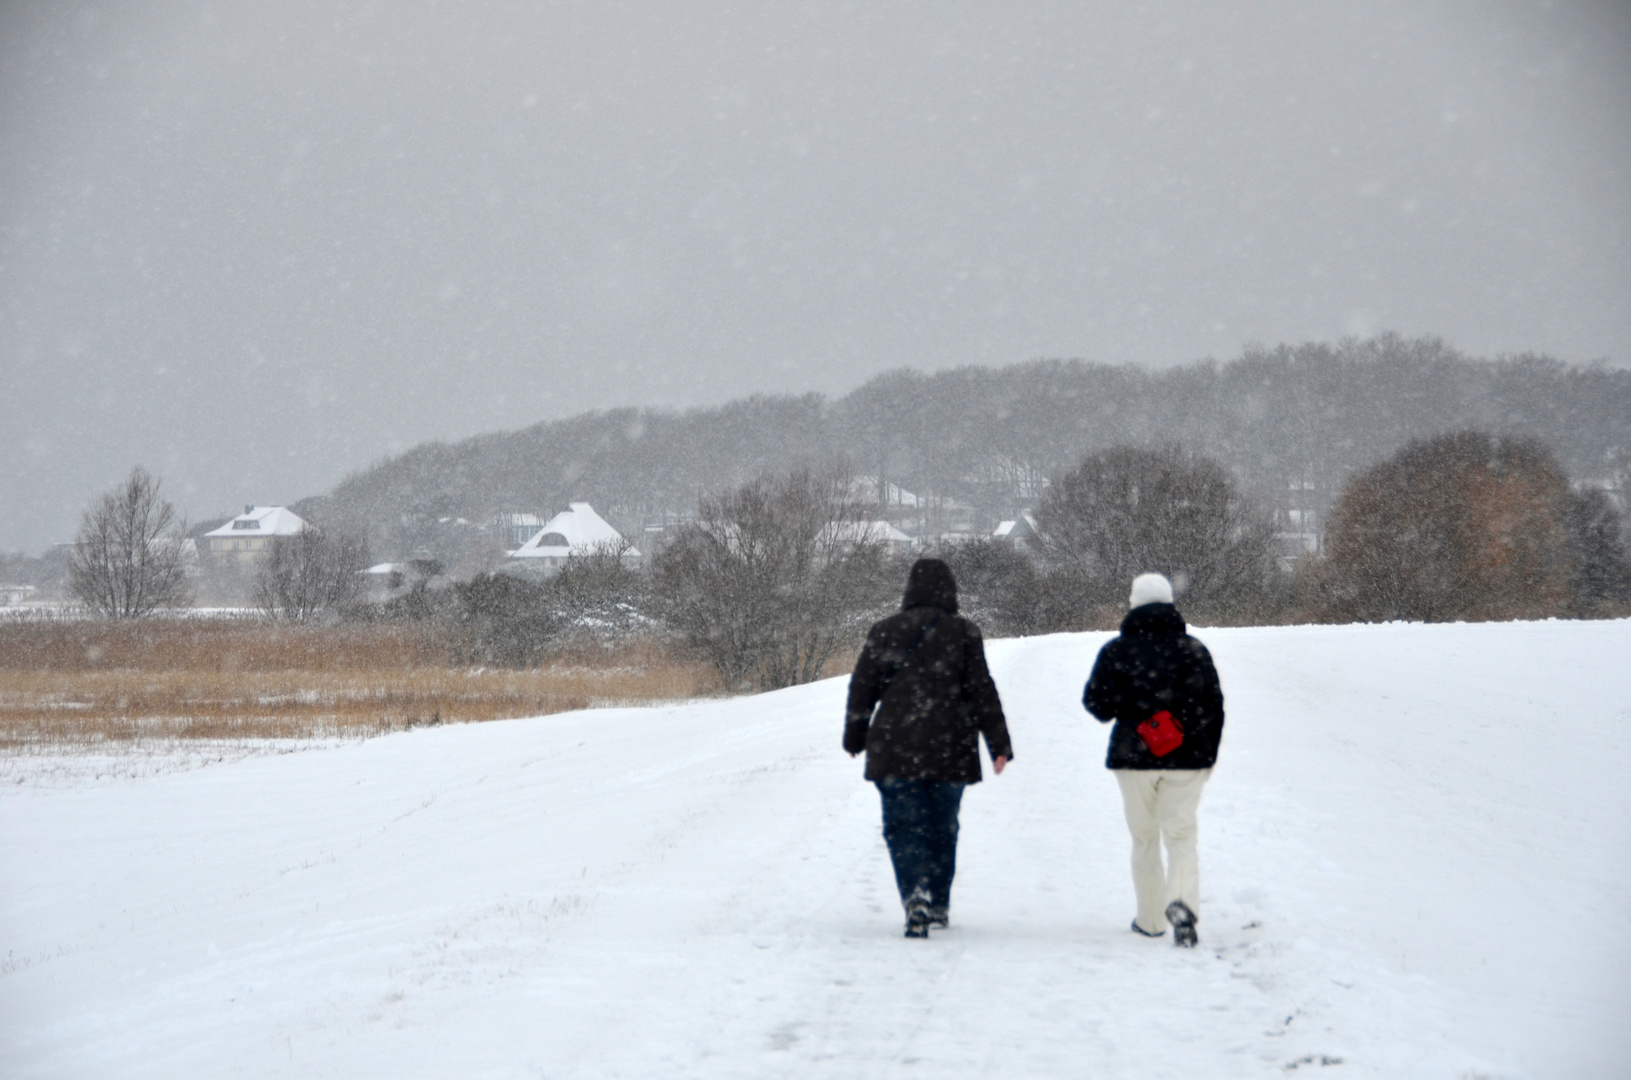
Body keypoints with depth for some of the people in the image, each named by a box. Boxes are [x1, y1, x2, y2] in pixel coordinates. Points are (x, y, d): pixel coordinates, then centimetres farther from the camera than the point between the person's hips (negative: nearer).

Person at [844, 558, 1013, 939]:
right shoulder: (964, 633, -1)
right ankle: (939, 906, 21)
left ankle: (916, 897, -22)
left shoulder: (883, 631, 3)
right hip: (949, 751, 1)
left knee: (904, 827, -1)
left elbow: (862, 689, 7)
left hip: (894, 750, 0)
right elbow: (982, 692, -2)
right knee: (942, 828, 14)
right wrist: (999, 744, 3)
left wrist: (855, 737, 20)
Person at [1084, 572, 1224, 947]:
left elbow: (1096, 703, 0)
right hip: (1186, 760, 0)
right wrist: (1207, 755, 13)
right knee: (1181, 837, 1)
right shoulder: (1194, 649, 1)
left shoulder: (1115, 650, -2)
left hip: (1134, 758, 0)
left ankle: (1150, 919, 16)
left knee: (1144, 839, 13)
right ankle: (1183, 902, -24)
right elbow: (1214, 706, 2)